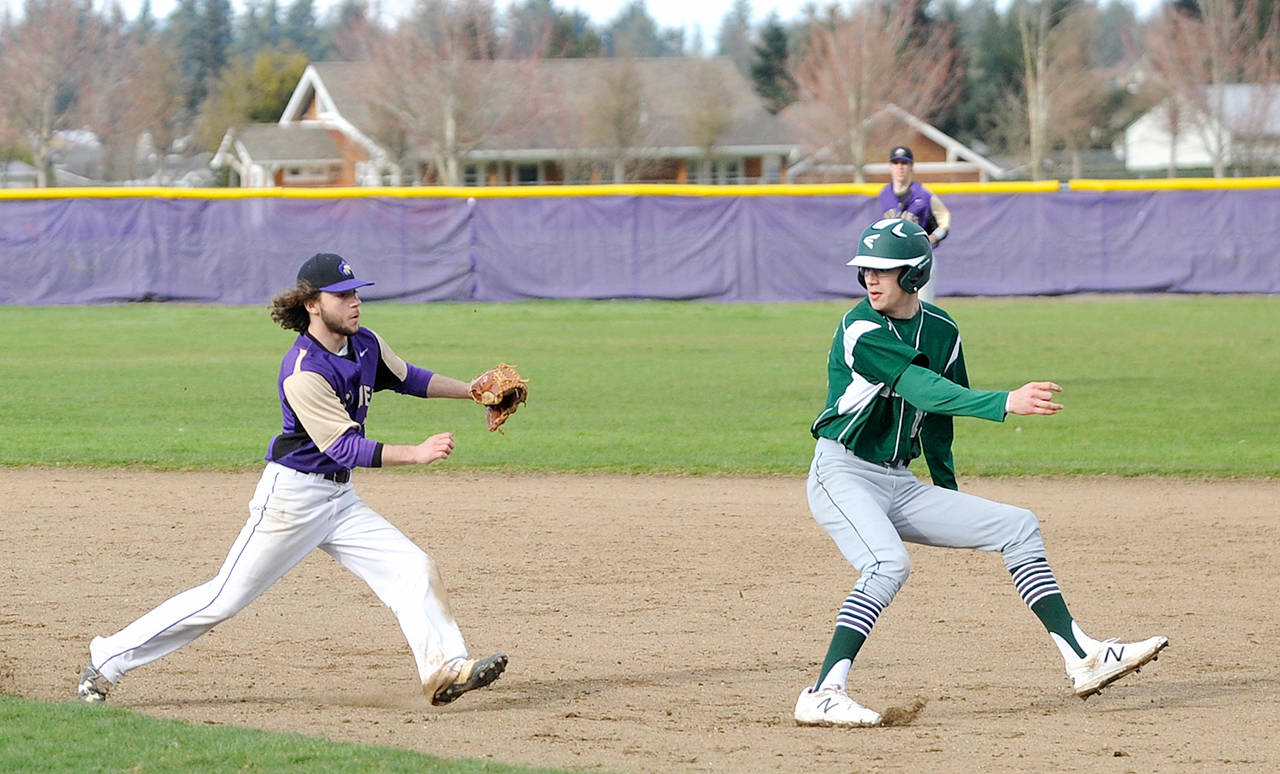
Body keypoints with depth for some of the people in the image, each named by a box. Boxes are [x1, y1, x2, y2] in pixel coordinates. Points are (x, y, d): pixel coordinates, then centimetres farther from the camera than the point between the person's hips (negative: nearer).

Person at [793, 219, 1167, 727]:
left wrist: (949, 497, 22)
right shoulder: (861, 329, -17)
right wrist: (1006, 403, -40)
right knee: (889, 563, -33)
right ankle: (821, 697, -34)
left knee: (1018, 527, 3)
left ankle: (1083, 660, 5)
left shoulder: (941, 332, 7)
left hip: (899, 485, 7)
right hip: (842, 473, -7)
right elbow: (923, 391, -29)